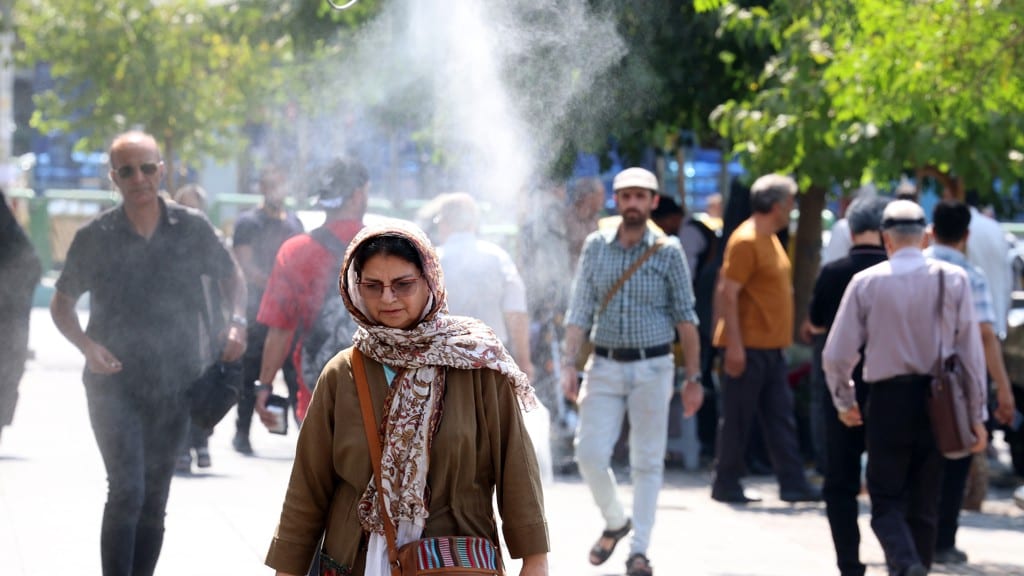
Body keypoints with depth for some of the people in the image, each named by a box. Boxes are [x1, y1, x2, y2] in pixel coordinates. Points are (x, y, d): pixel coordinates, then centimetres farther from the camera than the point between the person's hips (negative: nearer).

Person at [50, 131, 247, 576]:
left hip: (174, 384, 3)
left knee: (154, 501, 9)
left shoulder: (192, 229, 1)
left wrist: (238, 322, -2)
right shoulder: (96, 237, -3)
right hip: (114, 383, -3)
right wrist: (87, 345, -11)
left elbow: (231, 275, 17)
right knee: (127, 491, -17)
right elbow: (62, 304, 7)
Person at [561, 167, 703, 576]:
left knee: (647, 462, 1)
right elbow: (580, 311, 4)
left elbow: (686, 318, 1)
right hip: (604, 365, 2)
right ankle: (615, 521, 21)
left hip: (652, 368, -2)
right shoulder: (596, 247, 5)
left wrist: (693, 377, -2)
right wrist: (569, 364, -6)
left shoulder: (668, 252, -1)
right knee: (590, 454, -5)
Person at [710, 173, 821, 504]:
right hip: (748, 347, -9)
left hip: (771, 347, 9)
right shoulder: (745, 241, -14)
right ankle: (726, 485, 6)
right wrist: (734, 344, -22)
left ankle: (793, 484, 6)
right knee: (738, 418, -1)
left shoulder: (769, 239, 16)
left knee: (781, 418, 6)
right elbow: (727, 293, -19)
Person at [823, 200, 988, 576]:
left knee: (887, 502, 4)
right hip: (939, 401, 2)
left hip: (889, 400, -2)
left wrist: (844, 401, 15)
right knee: (924, 505, 14)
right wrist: (976, 414, 6)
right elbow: (970, 350, -2)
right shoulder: (953, 280, -2)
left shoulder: (866, 283, -4)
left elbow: (837, 355, -3)